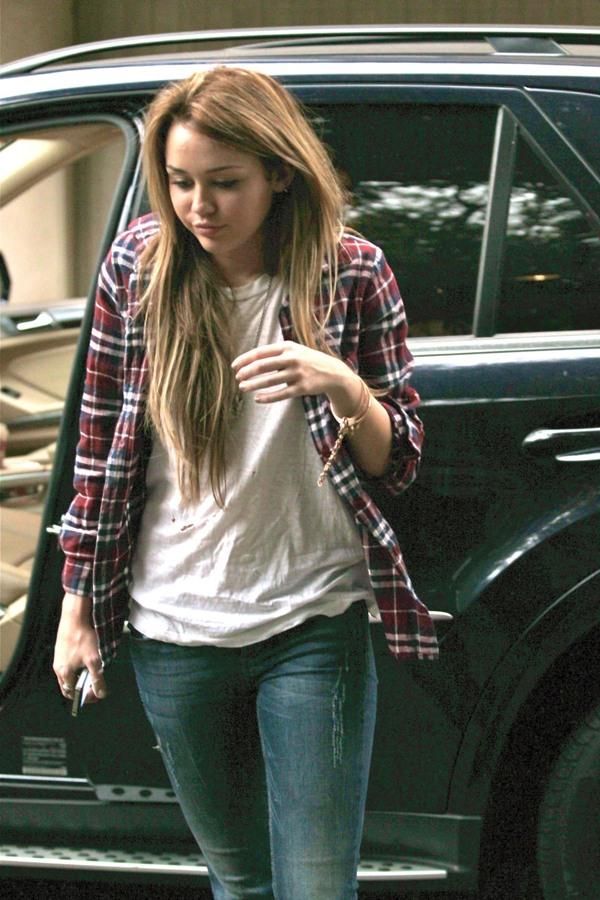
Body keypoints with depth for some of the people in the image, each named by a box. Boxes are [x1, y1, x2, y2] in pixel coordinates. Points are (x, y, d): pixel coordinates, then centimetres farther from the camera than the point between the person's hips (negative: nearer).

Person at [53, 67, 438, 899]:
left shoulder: (352, 273, -9)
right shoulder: (139, 266, -5)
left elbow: (400, 464, -4)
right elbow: (100, 444, 3)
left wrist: (344, 388, -25)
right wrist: (78, 605, 4)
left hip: (313, 629, -2)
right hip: (174, 634, 2)